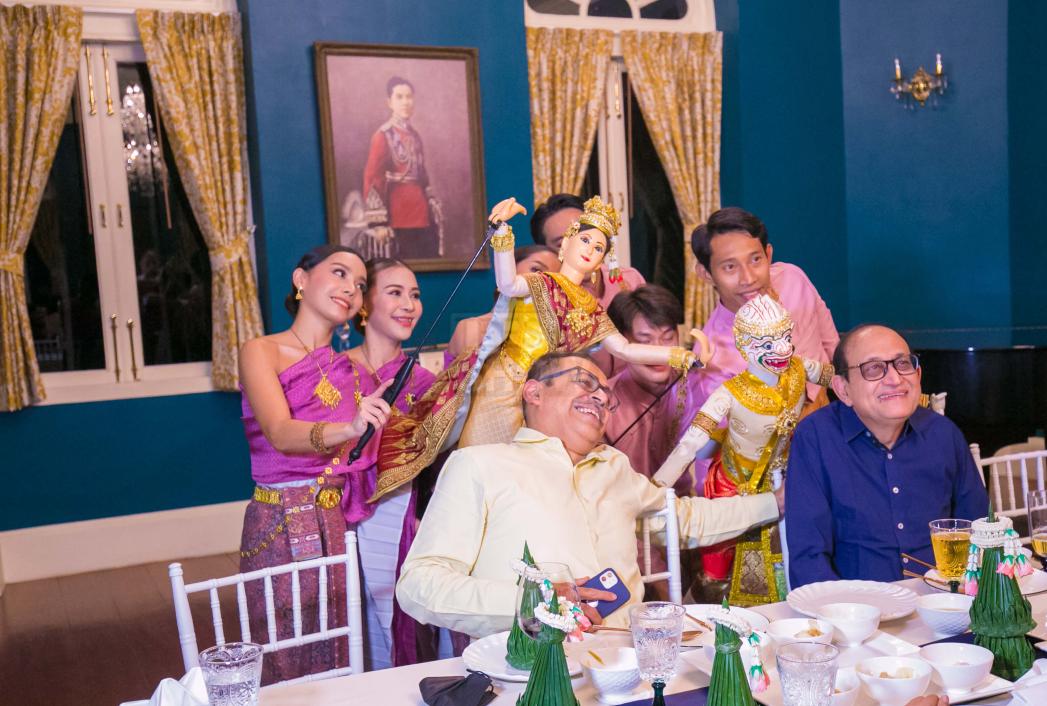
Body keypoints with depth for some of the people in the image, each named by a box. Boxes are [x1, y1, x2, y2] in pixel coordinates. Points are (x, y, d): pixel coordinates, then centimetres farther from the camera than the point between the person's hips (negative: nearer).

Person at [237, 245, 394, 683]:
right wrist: (349, 428, -37)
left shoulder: (349, 368, 14)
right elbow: (280, 433, -21)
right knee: (290, 666, 1)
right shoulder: (261, 351, -3)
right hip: (282, 524, -5)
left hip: (341, 523, 5)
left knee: (341, 659, 10)